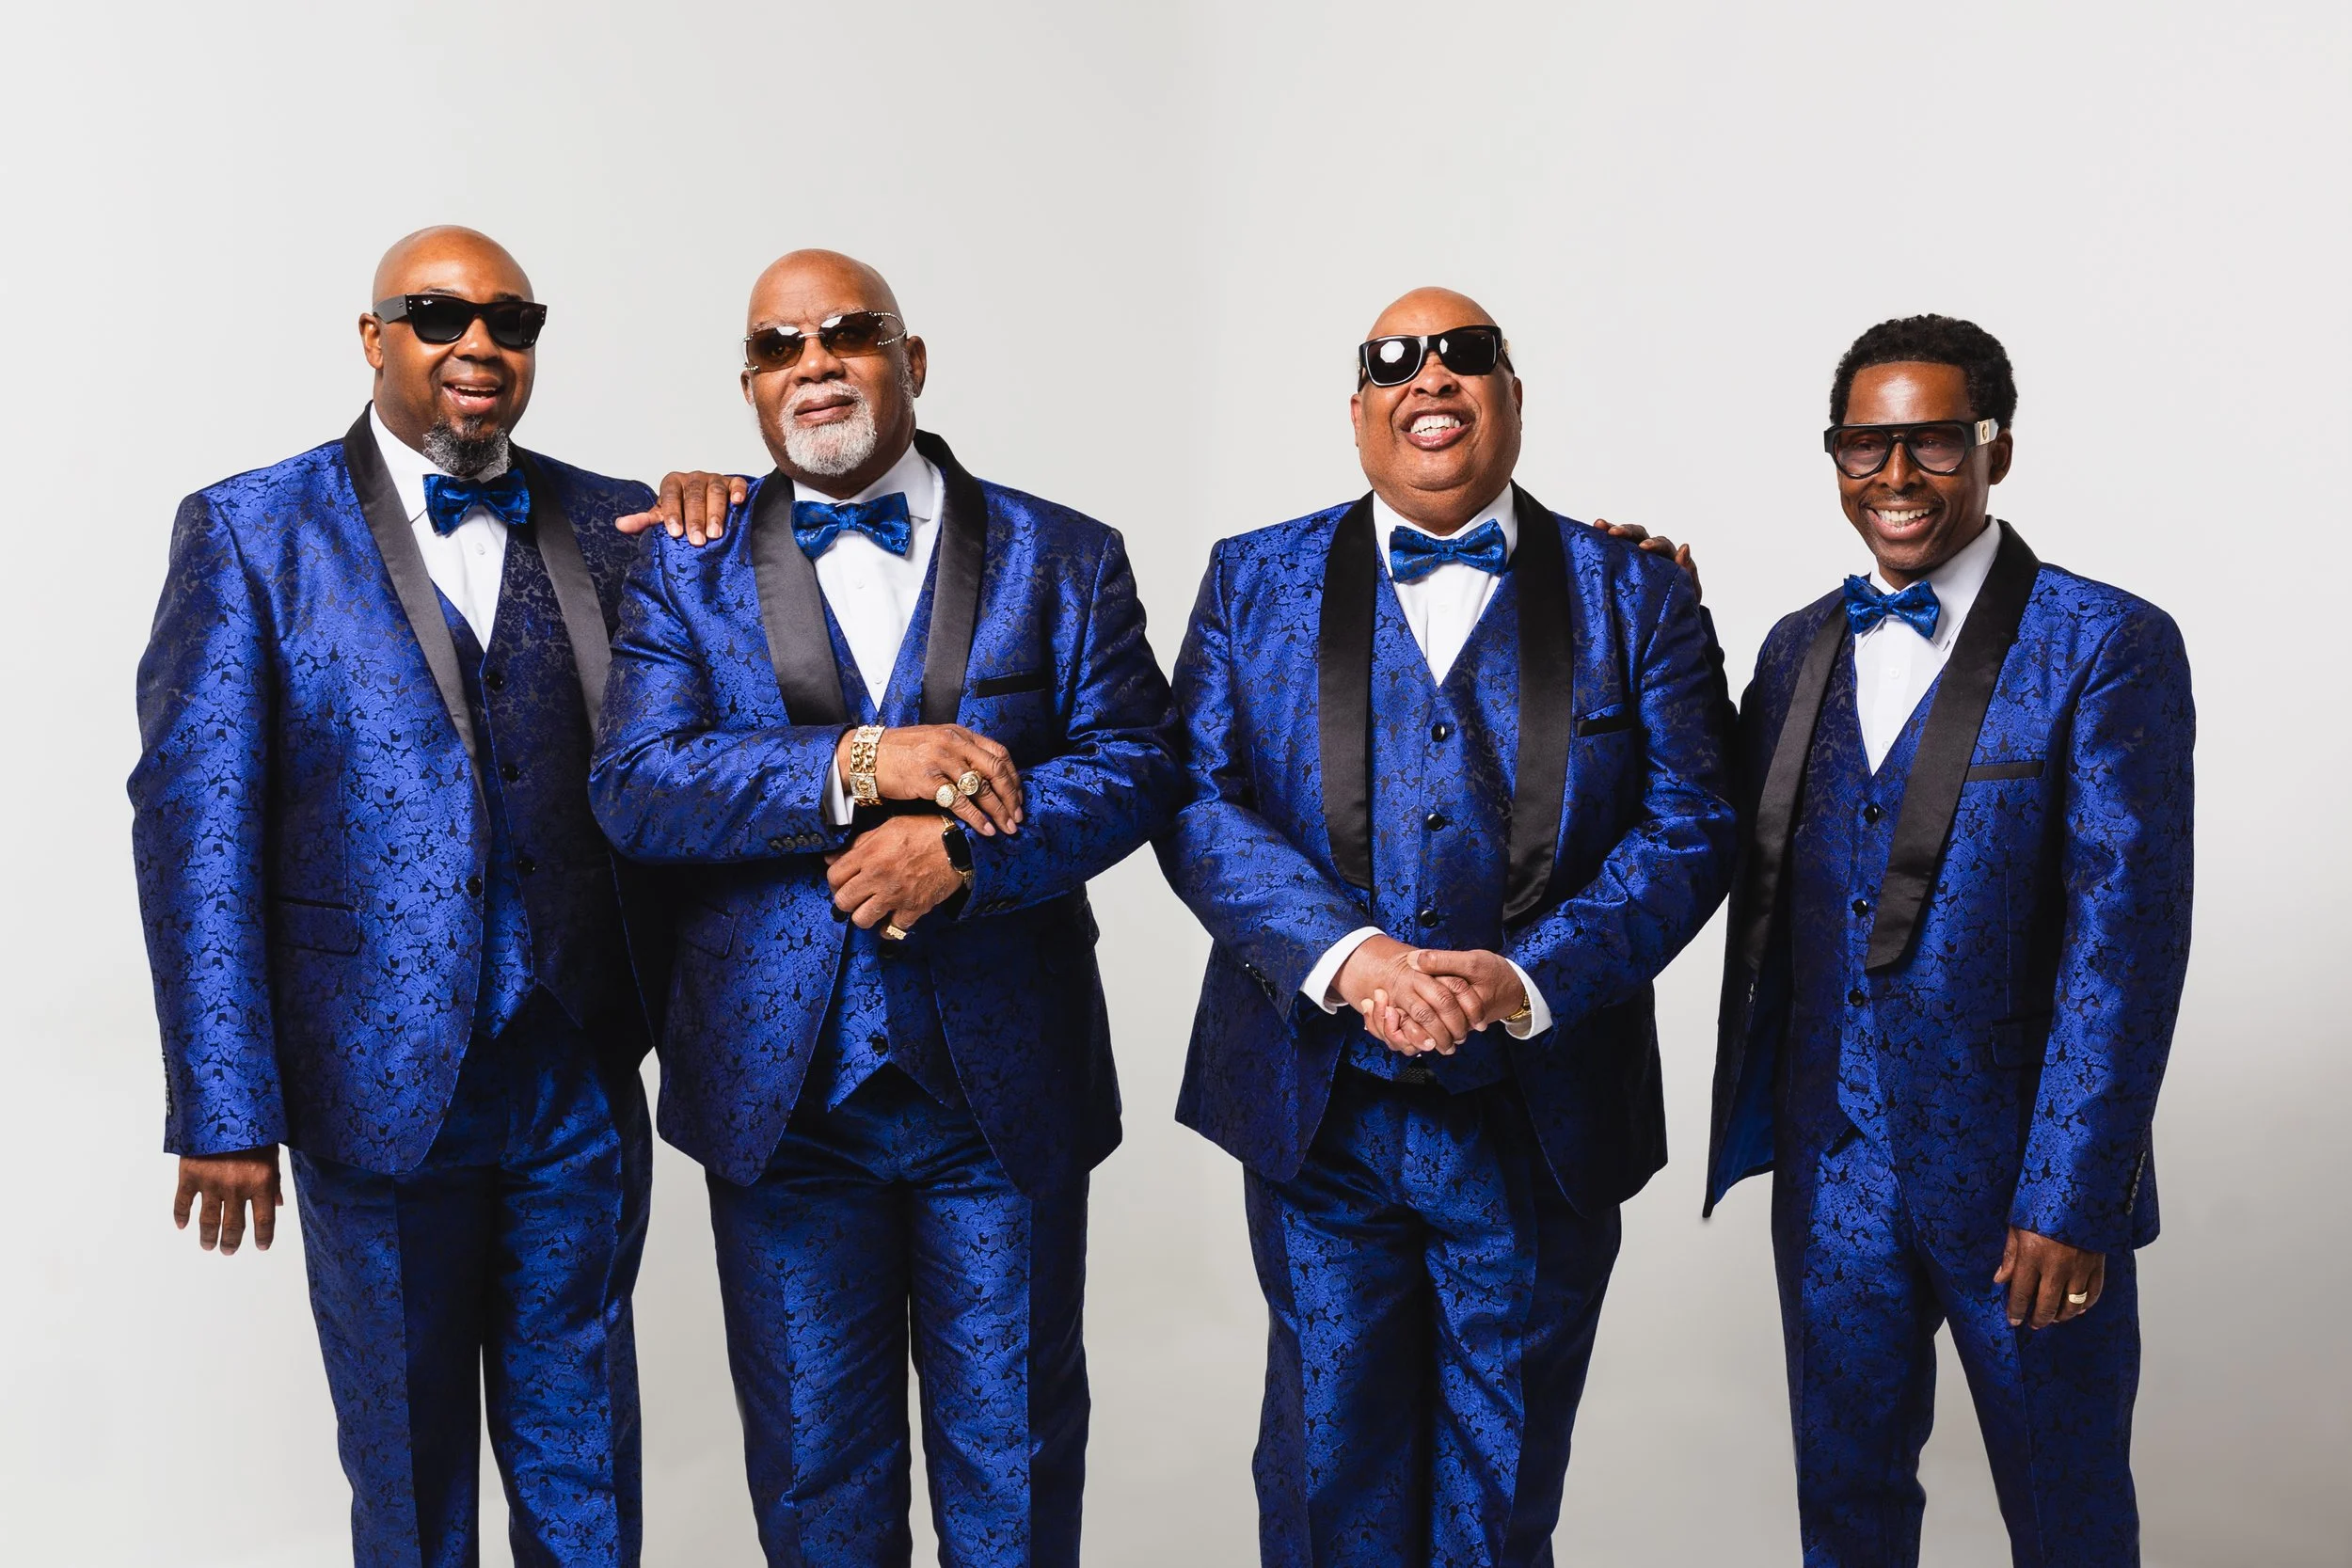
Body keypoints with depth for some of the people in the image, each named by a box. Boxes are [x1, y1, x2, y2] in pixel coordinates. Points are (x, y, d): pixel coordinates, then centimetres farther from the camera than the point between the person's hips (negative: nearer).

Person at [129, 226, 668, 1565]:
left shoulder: (613, 525, 5)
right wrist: (223, 1105, -12)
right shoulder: (251, 532, -3)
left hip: (584, 1070, 3)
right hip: (380, 1083, -2)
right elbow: (194, 822, -7)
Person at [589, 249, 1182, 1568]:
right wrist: (858, 764, -20)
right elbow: (636, 786, -8)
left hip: (1007, 1085, 0)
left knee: (1015, 1456, 14)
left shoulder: (1064, 559, 4)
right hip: (782, 1093, 1)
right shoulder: (687, 570, 4)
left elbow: (1136, 763, -5)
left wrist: (960, 848, -20)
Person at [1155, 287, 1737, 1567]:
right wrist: (1347, 954, -20)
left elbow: (1689, 829, -4)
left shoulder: (1637, 597, 2)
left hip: (1541, 1119, 0)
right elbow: (1197, 801, -5)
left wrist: (1530, 980, -18)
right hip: (1319, 1112, 0)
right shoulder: (1254, 580, 4)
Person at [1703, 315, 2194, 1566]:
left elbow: (2126, 935, -15)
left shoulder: (2110, 648, -11)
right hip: (1830, 1171, 4)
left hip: (2022, 1178, -4)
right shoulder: (1799, 647, 6)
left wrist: (2071, 1198, -18)